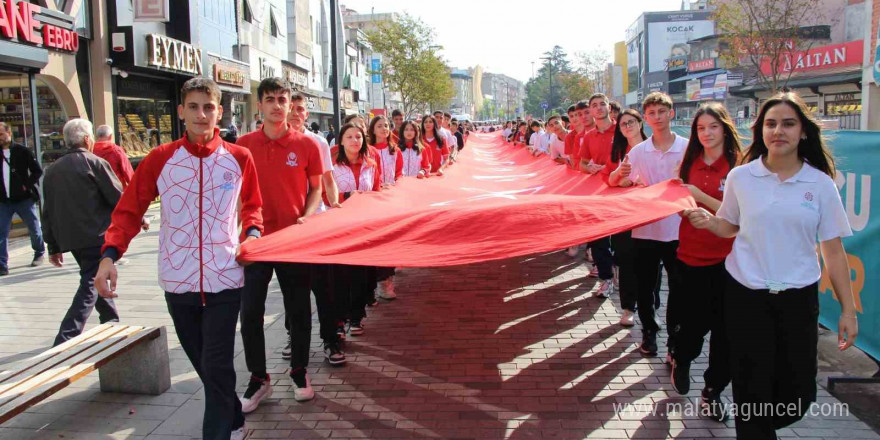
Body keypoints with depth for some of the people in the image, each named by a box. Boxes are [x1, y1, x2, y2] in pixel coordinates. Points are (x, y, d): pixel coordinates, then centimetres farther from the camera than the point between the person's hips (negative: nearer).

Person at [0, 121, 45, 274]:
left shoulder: (22, 151, -4)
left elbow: (37, 171, 0)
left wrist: (28, 185, -8)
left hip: (24, 198, -2)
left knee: (34, 228, 11)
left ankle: (39, 253, 34)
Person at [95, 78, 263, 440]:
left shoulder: (239, 158, 0)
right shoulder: (160, 159, -1)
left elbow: (252, 205, 14)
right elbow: (128, 210, 1)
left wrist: (252, 232, -6)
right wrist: (110, 254, -13)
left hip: (224, 279, -2)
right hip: (178, 281, 2)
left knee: (217, 366, -5)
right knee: (203, 363, 15)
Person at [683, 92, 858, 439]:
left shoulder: (821, 184, -2)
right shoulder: (740, 177, -2)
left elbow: (833, 251, 0)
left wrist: (848, 309, -1)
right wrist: (707, 221, -12)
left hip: (798, 297, 1)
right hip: (746, 295, -1)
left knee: (797, 392, 7)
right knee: (752, 389, 4)